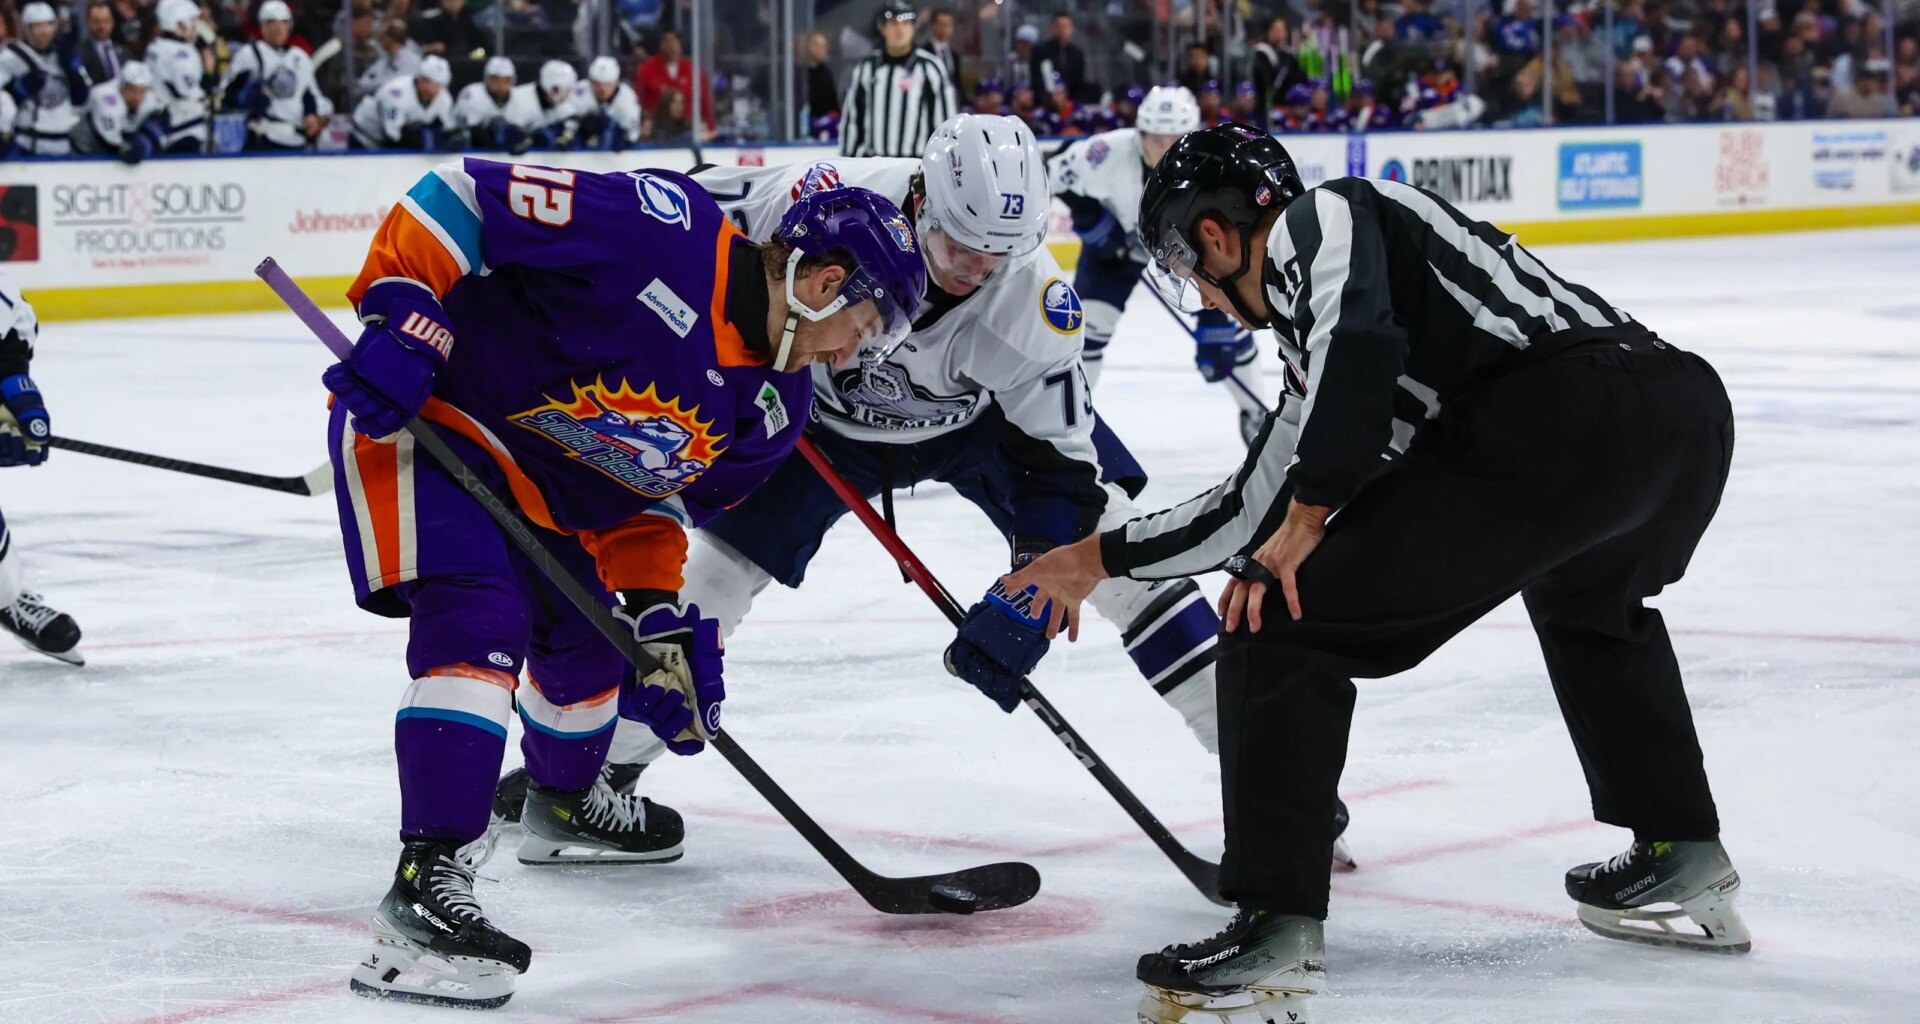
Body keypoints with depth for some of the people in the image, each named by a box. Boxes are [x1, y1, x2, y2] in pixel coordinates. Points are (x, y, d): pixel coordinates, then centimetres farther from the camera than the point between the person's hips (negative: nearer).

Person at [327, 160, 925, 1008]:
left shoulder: (772, 409, 0)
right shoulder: (663, 231, -27)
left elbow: (649, 497, 7)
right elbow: (465, 193, -26)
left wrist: (659, 617, -6)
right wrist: (398, 313, -32)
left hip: (534, 478, 9)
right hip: (414, 412, -9)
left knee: (589, 639, 24)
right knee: (480, 621, -27)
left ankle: (564, 803, 54)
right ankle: (428, 881, -32)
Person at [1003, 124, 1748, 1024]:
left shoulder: (1316, 221, 9)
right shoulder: (1319, 324, 35)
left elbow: (1361, 334, -13)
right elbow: (1255, 507, 38)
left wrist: (1309, 515, -7)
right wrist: (1098, 561, 44)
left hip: (1570, 416, -10)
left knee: (1282, 626, 0)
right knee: (1586, 598, 43)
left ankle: (1277, 929, -4)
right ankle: (1680, 861, 38)